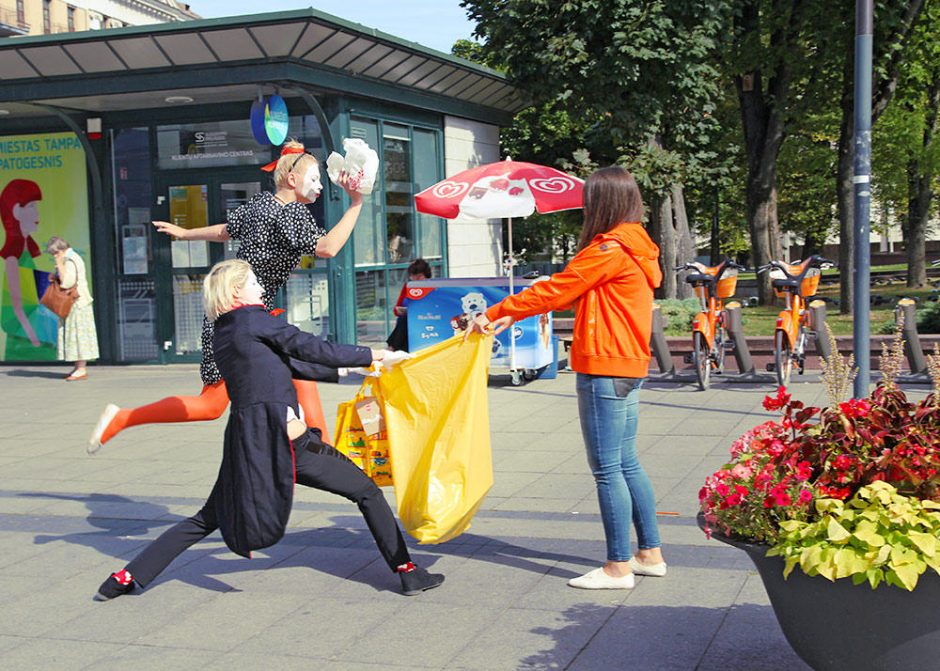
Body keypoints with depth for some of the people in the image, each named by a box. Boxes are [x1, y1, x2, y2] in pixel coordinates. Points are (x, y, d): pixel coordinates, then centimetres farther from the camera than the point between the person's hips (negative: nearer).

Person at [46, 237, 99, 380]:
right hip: (72, 302, 10)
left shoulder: (70, 261, -15)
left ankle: (81, 369, -9)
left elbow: (67, 282, -24)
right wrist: (55, 278, 9)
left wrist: (59, 264, -19)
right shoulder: (70, 258, 16)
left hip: (76, 303, -10)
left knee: (77, 333, -9)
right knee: (73, 334, 10)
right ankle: (78, 368, 13)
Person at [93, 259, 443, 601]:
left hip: (244, 442, 8)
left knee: (207, 519, 19)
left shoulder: (221, 334, 16)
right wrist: (377, 355, -2)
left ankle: (128, 577, 16)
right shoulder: (254, 319, -7)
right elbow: (313, 349, -7)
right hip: (283, 440, -8)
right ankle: (408, 572, 5)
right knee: (366, 491, 3)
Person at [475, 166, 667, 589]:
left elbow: (554, 291, -12)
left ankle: (619, 566, 3)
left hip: (606, 370, -10)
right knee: (627, 464, 15)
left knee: (608, 469, -3)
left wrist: (494, 314, -4)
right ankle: (650, 554, 22)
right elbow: (571, 293, 15)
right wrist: (512, 316, 12)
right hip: (628, 366, 10)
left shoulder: (610, 250, -15)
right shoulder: (633, 247, 16)